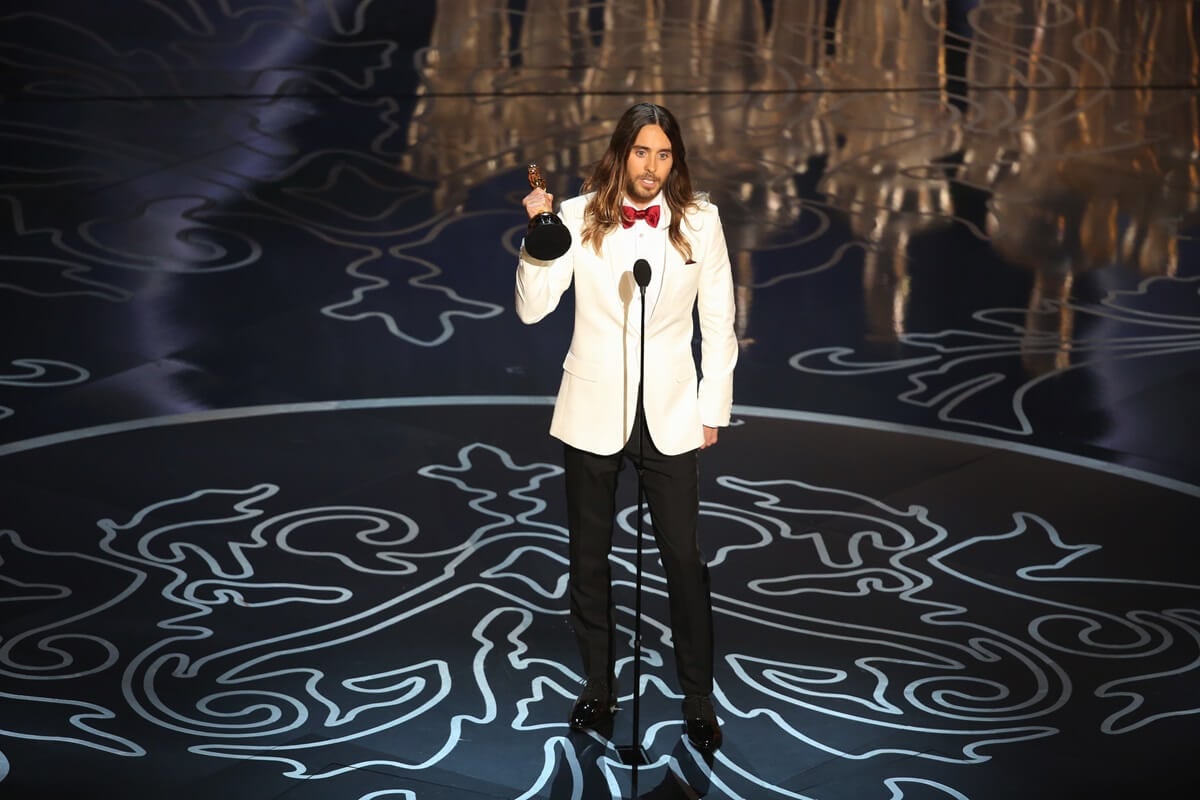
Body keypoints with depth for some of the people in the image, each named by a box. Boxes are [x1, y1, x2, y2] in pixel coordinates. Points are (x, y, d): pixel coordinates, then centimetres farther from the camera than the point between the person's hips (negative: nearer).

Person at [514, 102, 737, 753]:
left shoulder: (699, 221, -4)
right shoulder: (579, 218, -6)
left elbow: (718, 321, 2)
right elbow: (533, 308, -11)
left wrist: (714, 406, 2)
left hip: (671, 413, -1)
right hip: (593, 411, 1)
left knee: (683, 558, -1)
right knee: (589, 557, 12)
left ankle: (698, 699, 13)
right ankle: (597, 687, 28)